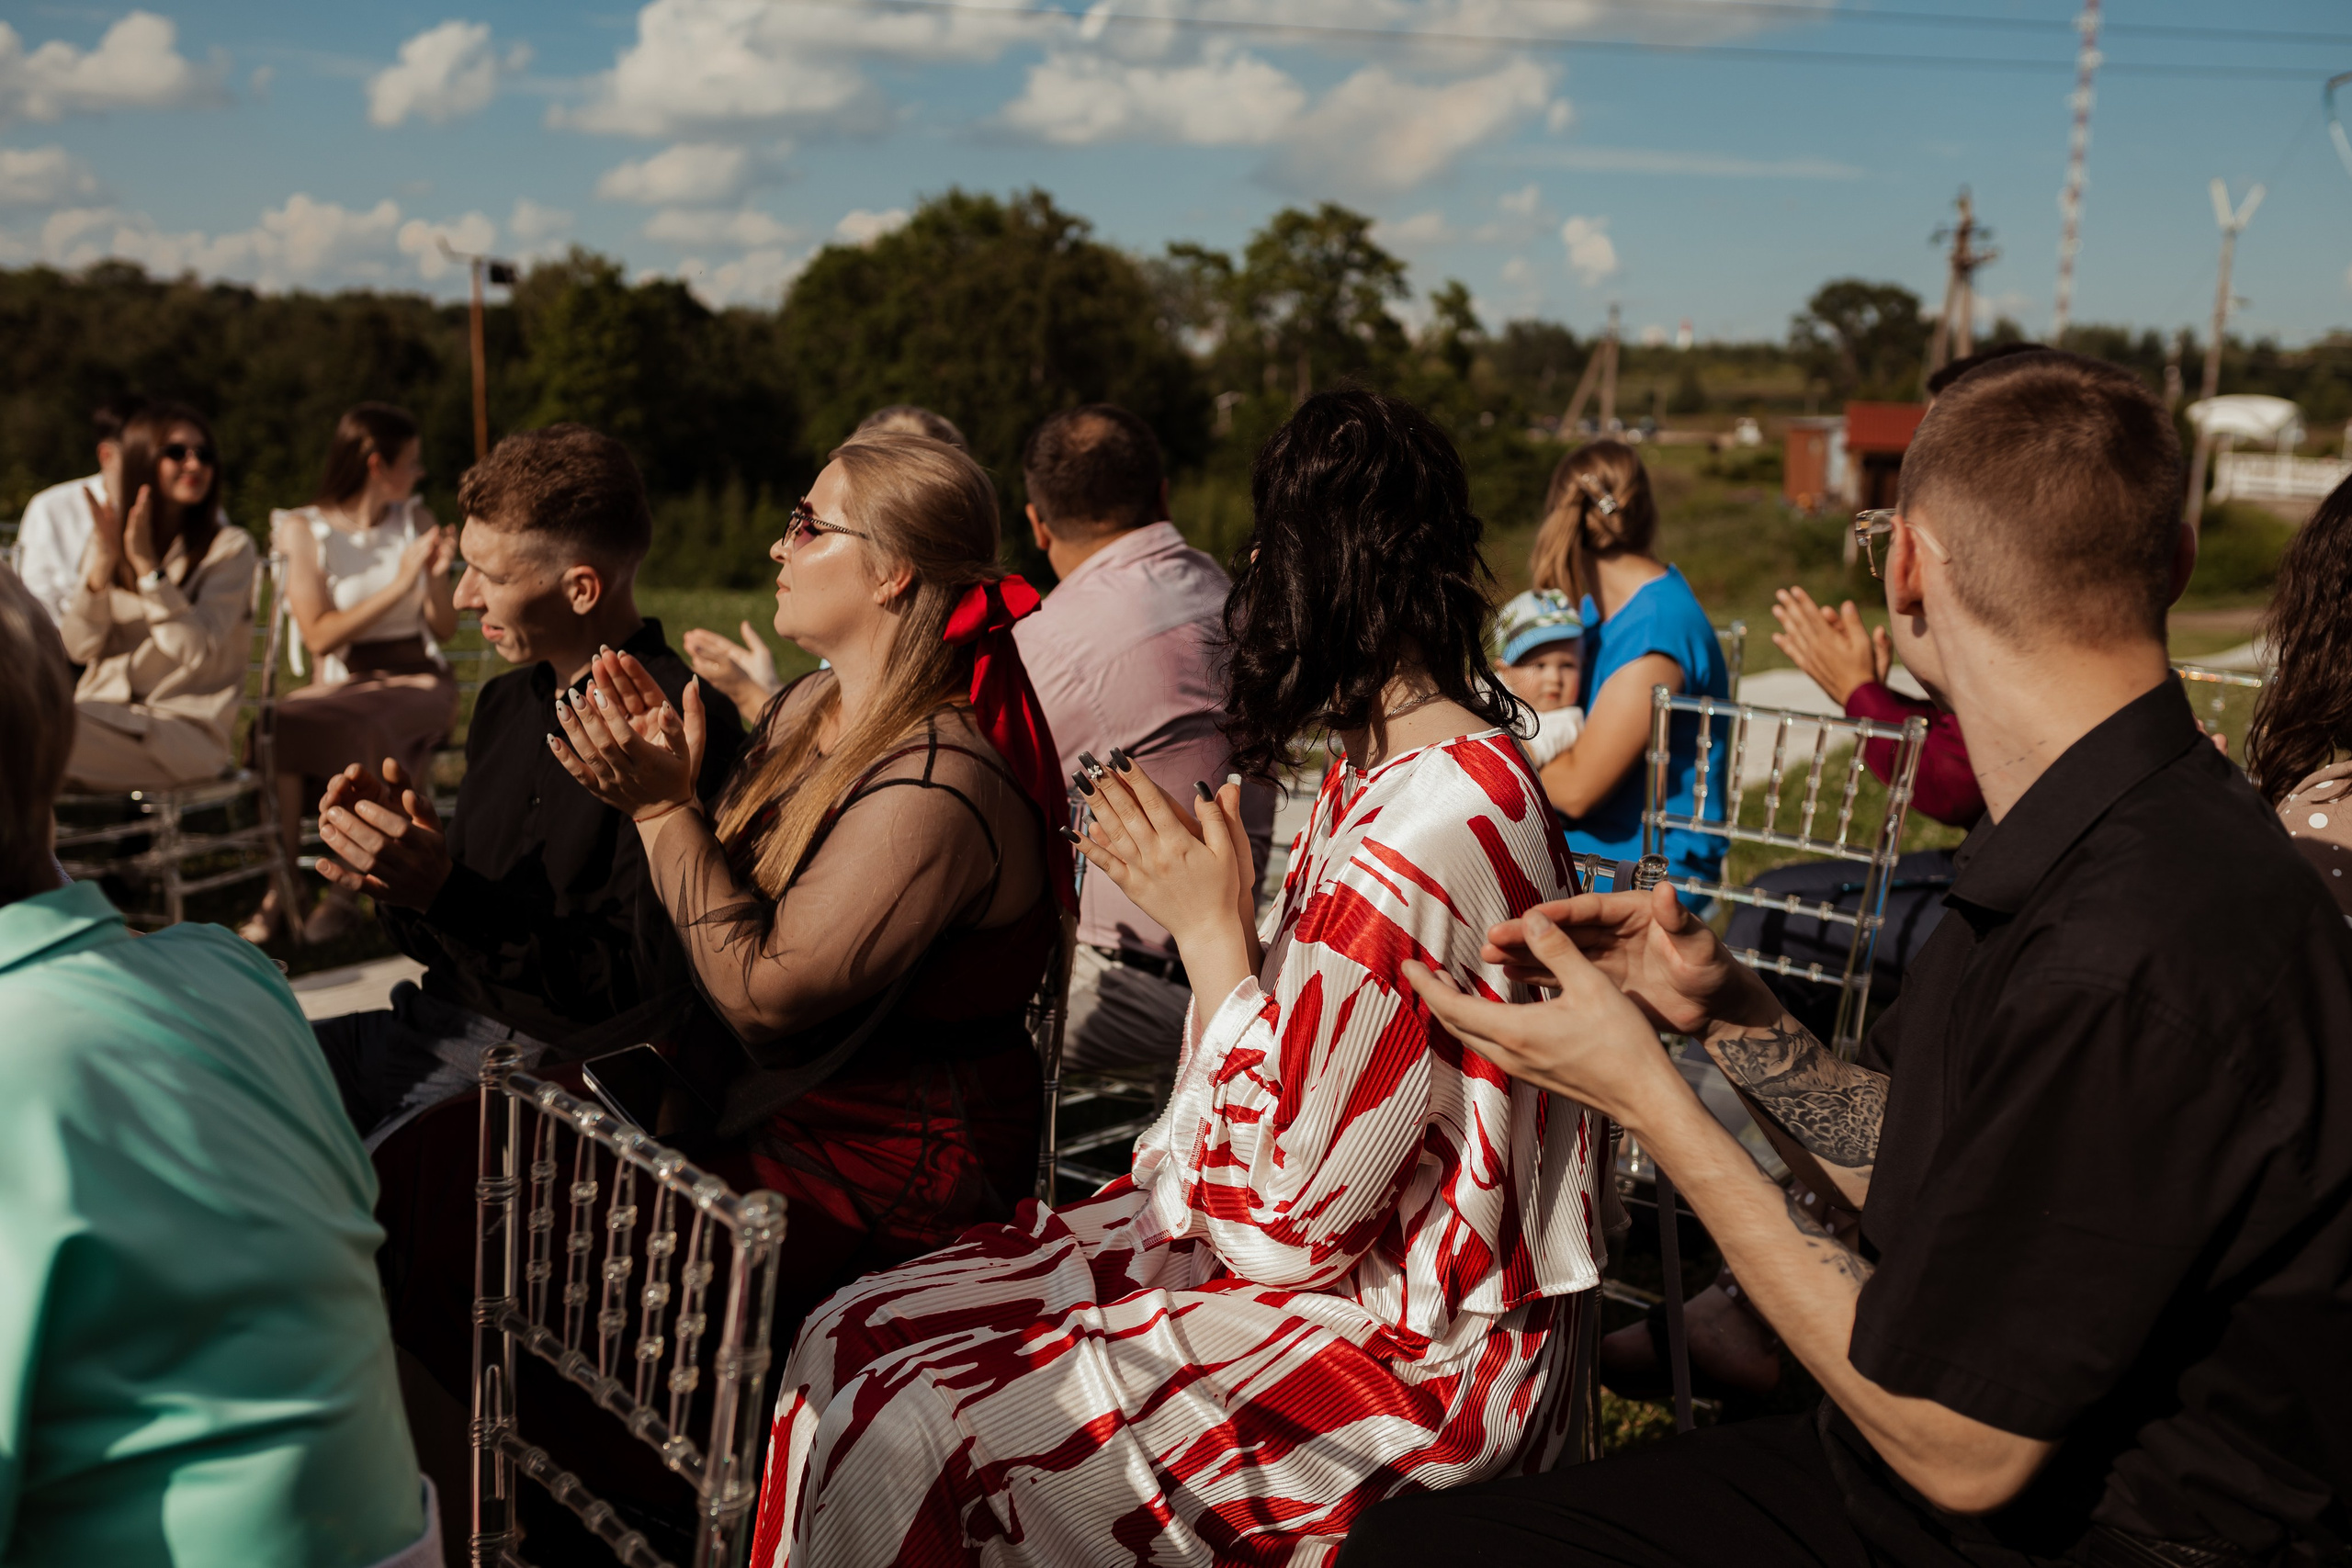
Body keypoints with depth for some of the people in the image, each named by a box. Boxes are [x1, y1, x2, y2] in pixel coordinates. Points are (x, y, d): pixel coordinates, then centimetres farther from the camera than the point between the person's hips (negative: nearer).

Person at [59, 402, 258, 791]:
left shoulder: (230, 547, 0)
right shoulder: (107, 539, 13)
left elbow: (197, 651, -14)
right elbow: (77, 649, 3)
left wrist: (146, 564, -16)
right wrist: (102, 565, -11)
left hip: (184, 725, -4)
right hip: (103, 707, 4)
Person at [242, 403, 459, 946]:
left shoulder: (416, 522, 8)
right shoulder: (304, 529, 0)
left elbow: (444, 630, 8)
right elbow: (320, 637, -11)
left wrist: (437, 577, -11)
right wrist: (399, 586, -16)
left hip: (416, 681, 0)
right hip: (340, 681, 0)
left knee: (360, 729, -34)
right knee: (281, 726, -32)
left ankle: (346, 891, -22)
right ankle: (279, 891, -26)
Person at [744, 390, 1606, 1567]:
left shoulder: (1416, 840, -27)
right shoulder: (1419, 767, 5)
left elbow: (1282, 1222, -21)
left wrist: (1211, 931, -18)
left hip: (1400, 1352, -9)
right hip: (1366, 1265, 9)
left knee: (915, 1437, -15)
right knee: (858, 1341, 2)